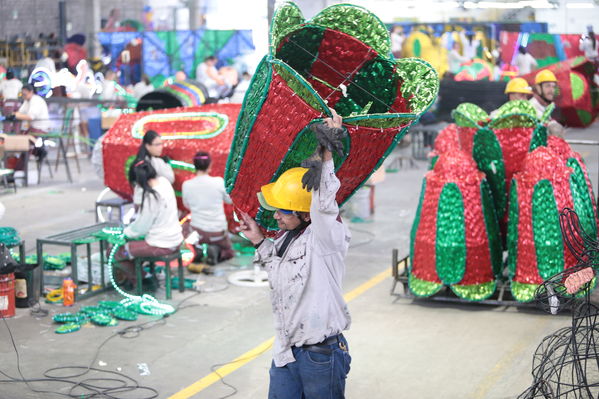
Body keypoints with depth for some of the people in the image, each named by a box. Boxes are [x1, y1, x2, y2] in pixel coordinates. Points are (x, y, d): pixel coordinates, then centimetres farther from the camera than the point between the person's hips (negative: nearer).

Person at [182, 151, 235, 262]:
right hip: (218, 232, -1)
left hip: (197, 230, 1)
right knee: (228, 252, 27)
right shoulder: (219, 182, -13)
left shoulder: (186, 185, -9)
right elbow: (229, 200, 5)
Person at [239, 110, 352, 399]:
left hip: (321, 356, -8)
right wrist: (259, 241, 20)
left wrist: (326, 155, -36)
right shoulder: (286, 239, 9)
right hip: (285, 352, 8)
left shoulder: (325, 238, -15)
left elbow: (324, 205, -36)